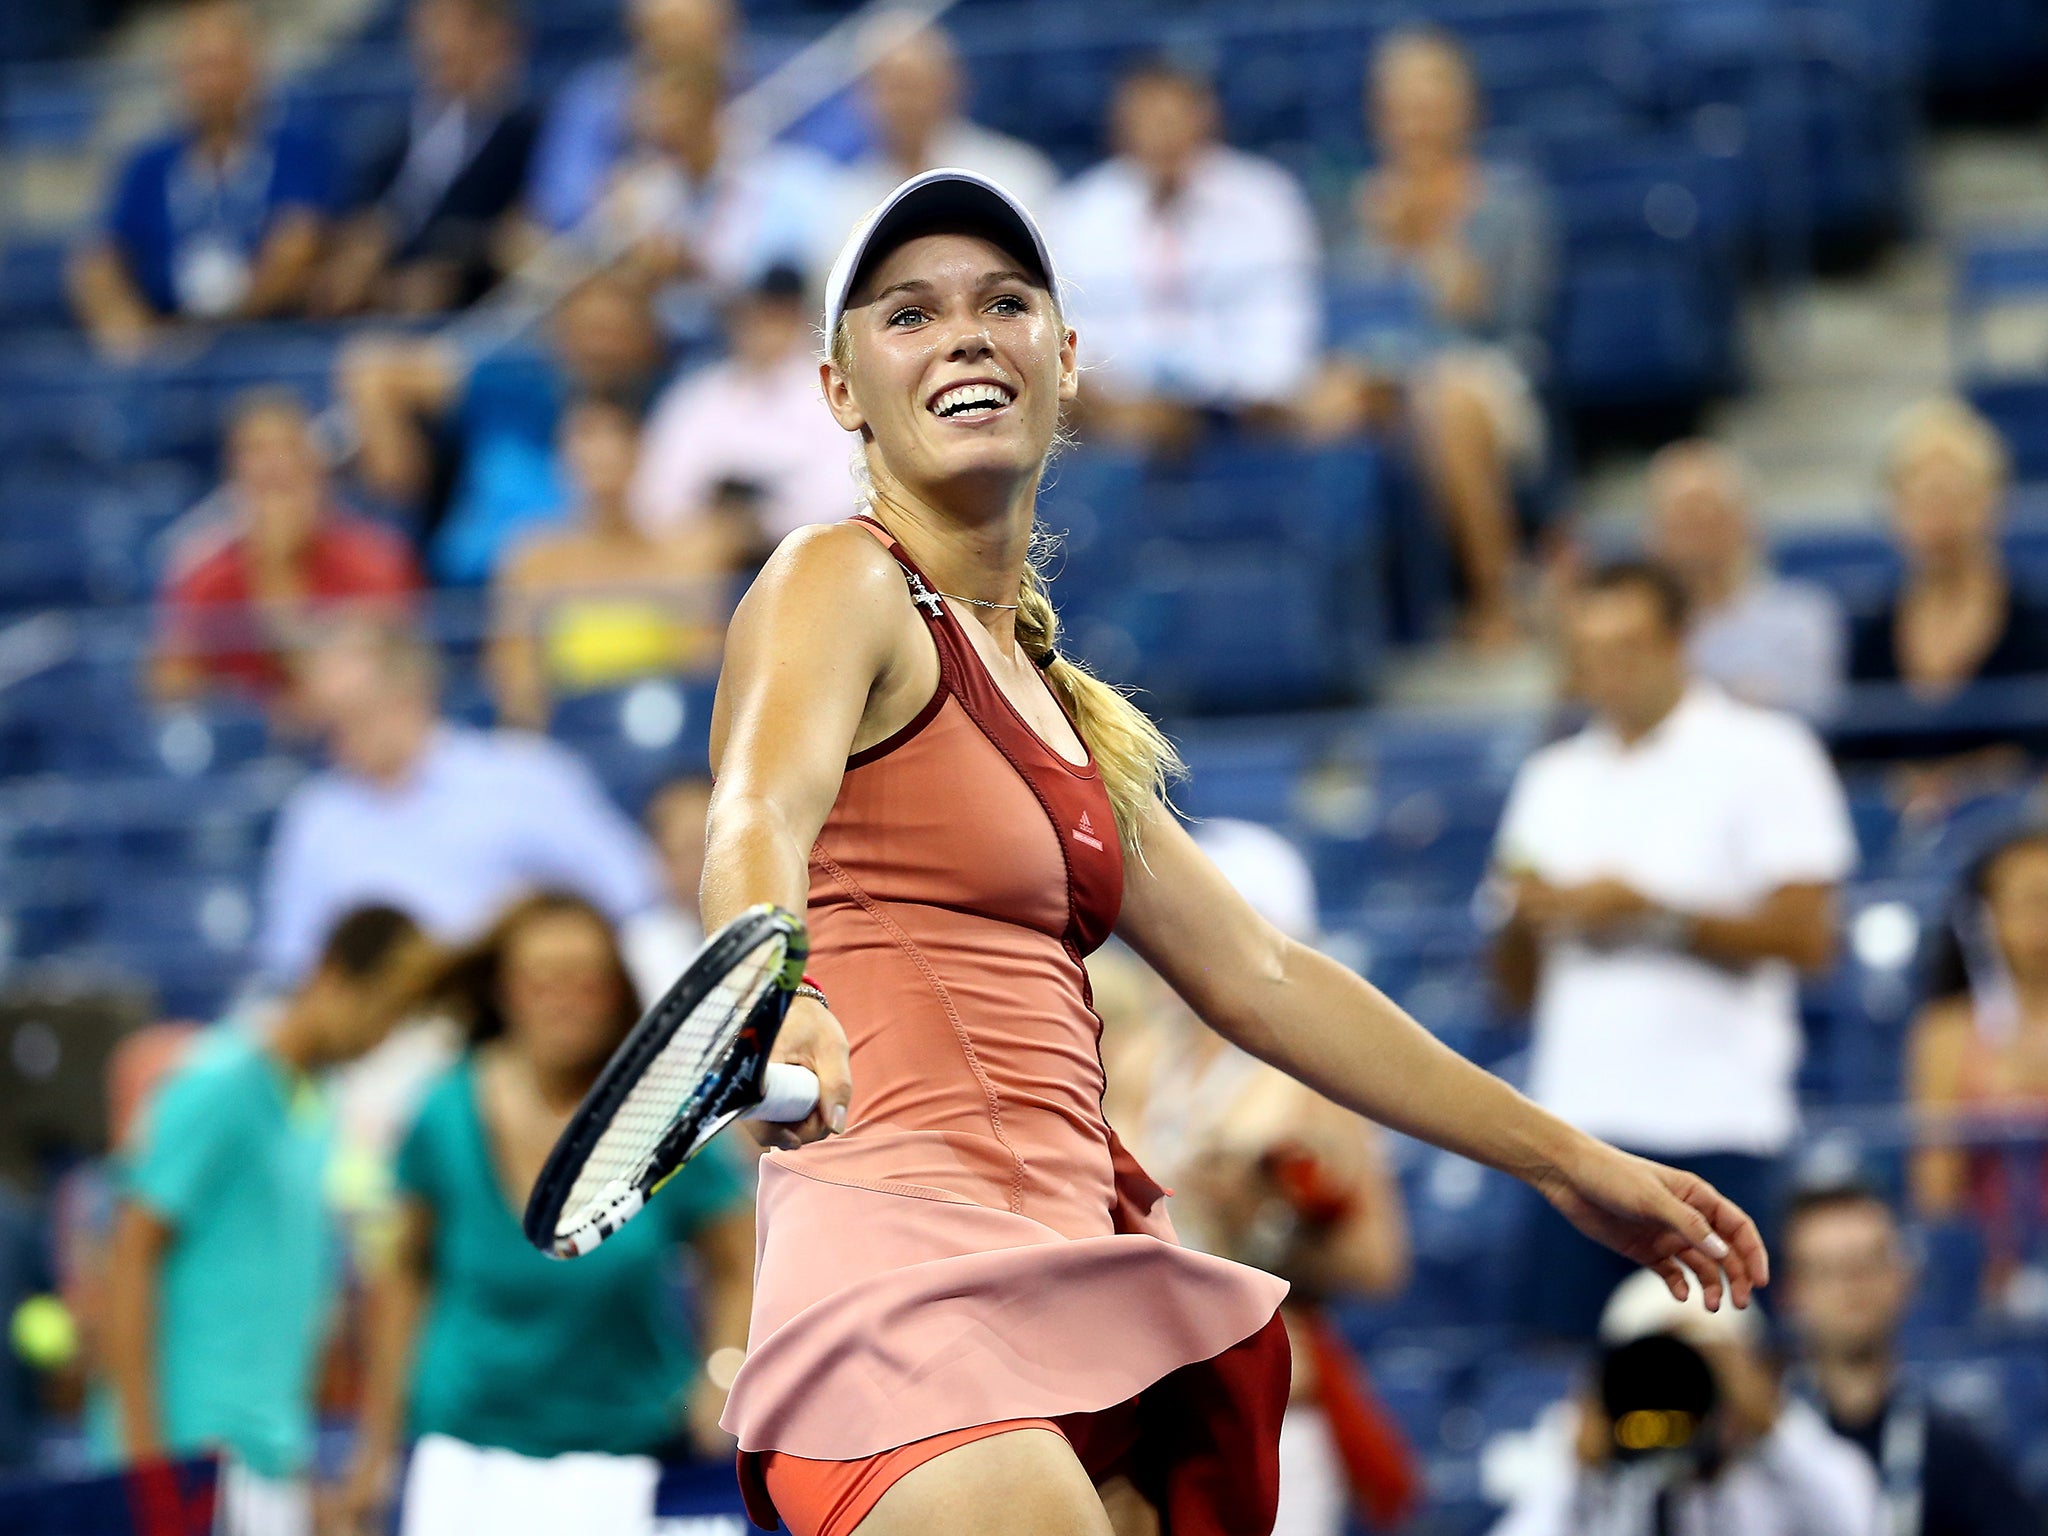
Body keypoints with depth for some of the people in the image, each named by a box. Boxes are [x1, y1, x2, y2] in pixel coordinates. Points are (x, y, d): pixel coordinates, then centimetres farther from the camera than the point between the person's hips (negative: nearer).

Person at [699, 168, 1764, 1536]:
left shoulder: (1057, 703, 23)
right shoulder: (840, 583, -1)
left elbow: (1255, 975, 27)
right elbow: (756, 827, -21)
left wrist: (1572, 1162, 30)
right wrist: (778, 999, -45)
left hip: (1065, 1295, 8)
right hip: (915, 1257, -8)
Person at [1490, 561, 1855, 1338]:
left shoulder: (1760, 755, 1)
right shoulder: (1554, 777, 18)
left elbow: (1806, 937, -8)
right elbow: (1518, 987, 20)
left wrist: (1652, 913, -11)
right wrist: (1525, 917, -2)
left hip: (1713, 1126, -5)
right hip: (1578, 1119, 5)